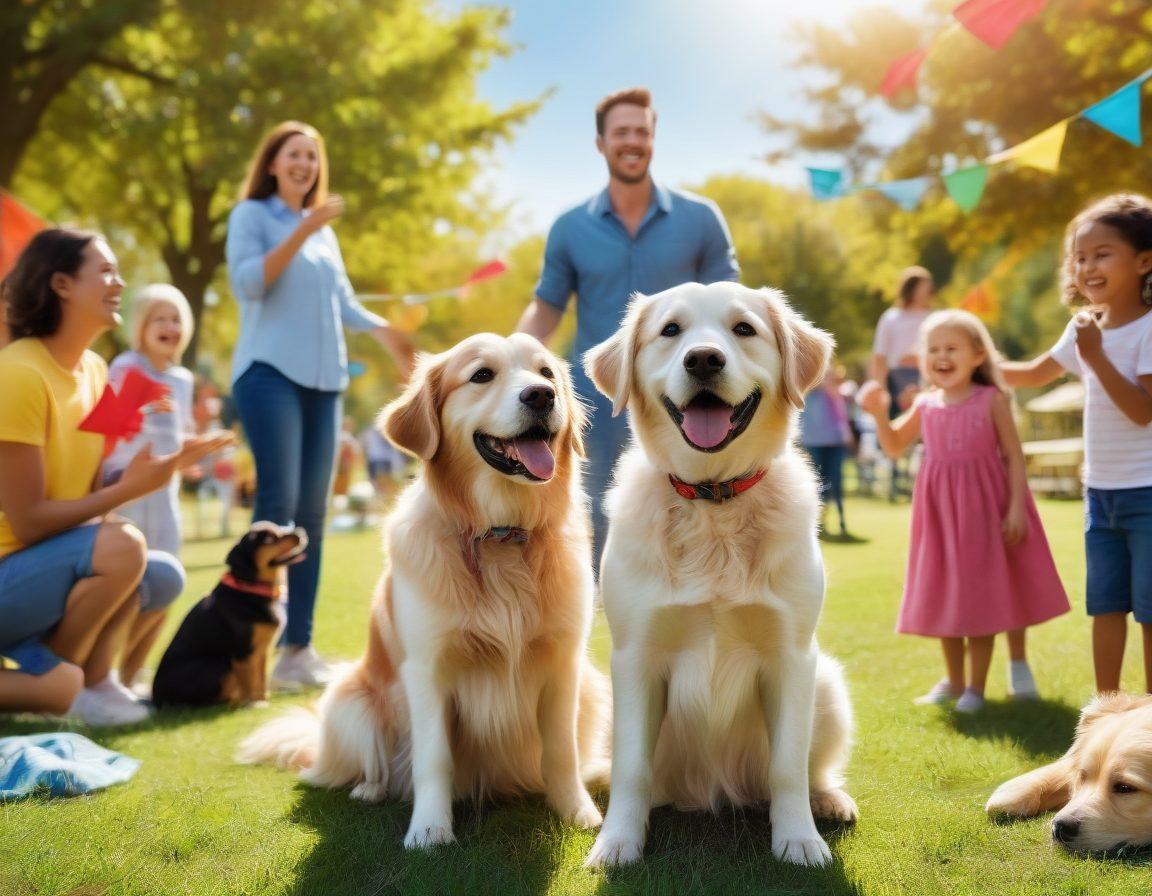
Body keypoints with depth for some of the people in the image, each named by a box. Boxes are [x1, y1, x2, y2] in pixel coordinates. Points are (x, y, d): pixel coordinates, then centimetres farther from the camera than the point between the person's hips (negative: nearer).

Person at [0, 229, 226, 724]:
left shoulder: (93, 368, 5)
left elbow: (89, 488, 5)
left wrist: (159, 466, -7)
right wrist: (128, 489, -20)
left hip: (47, 568, 9)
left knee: (163, 577, 4)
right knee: (122, 546, -28)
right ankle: (42, 676, -6)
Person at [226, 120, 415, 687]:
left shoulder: (325, 231, 23)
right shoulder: (251, 214, 5)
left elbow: (342, 301, 20)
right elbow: (247, 283, -10)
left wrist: (385, 332, 4)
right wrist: (302, 232, -14)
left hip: (323, 379, 6)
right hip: (270, 370, -6)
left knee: (311, 513, 2)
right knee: (278, 502, -16)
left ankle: (299, 646, 5)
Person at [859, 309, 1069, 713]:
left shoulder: (992, 400, -7)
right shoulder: (925, 406, 4)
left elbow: (1014, 456, -6)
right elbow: (894, 447, 15)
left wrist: (1016, 507, -14)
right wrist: (879, 413, -2)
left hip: (983, 506, -4)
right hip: (940, 510, 4)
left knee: (981, 594, 1)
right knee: (942, 594, 11)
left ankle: (976, 686, 13)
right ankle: (953, 680, 26)